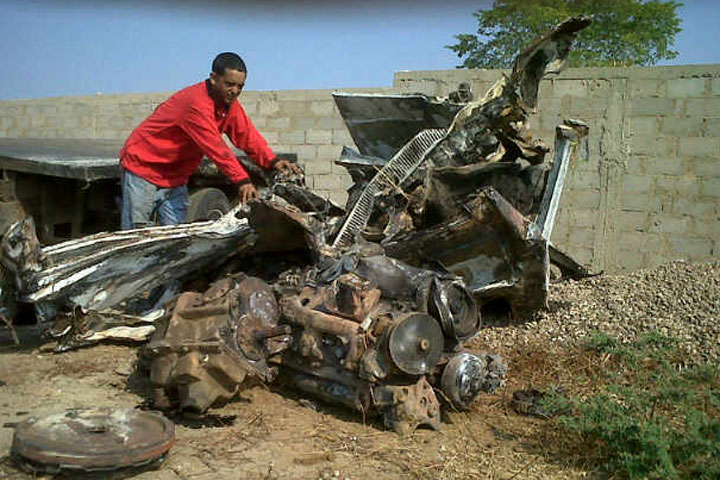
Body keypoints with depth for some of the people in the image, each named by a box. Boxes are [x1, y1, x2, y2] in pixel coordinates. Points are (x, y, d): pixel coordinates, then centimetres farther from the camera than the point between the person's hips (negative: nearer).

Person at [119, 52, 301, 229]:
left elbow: (248, 136, -1)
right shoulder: (196, 102, -27)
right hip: (143, 168, -8)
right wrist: (242, 180, -36)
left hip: (175, 177, 8)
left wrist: (272, 162, -17)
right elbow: (215, 147, -32)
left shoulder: (230, 103, 1)